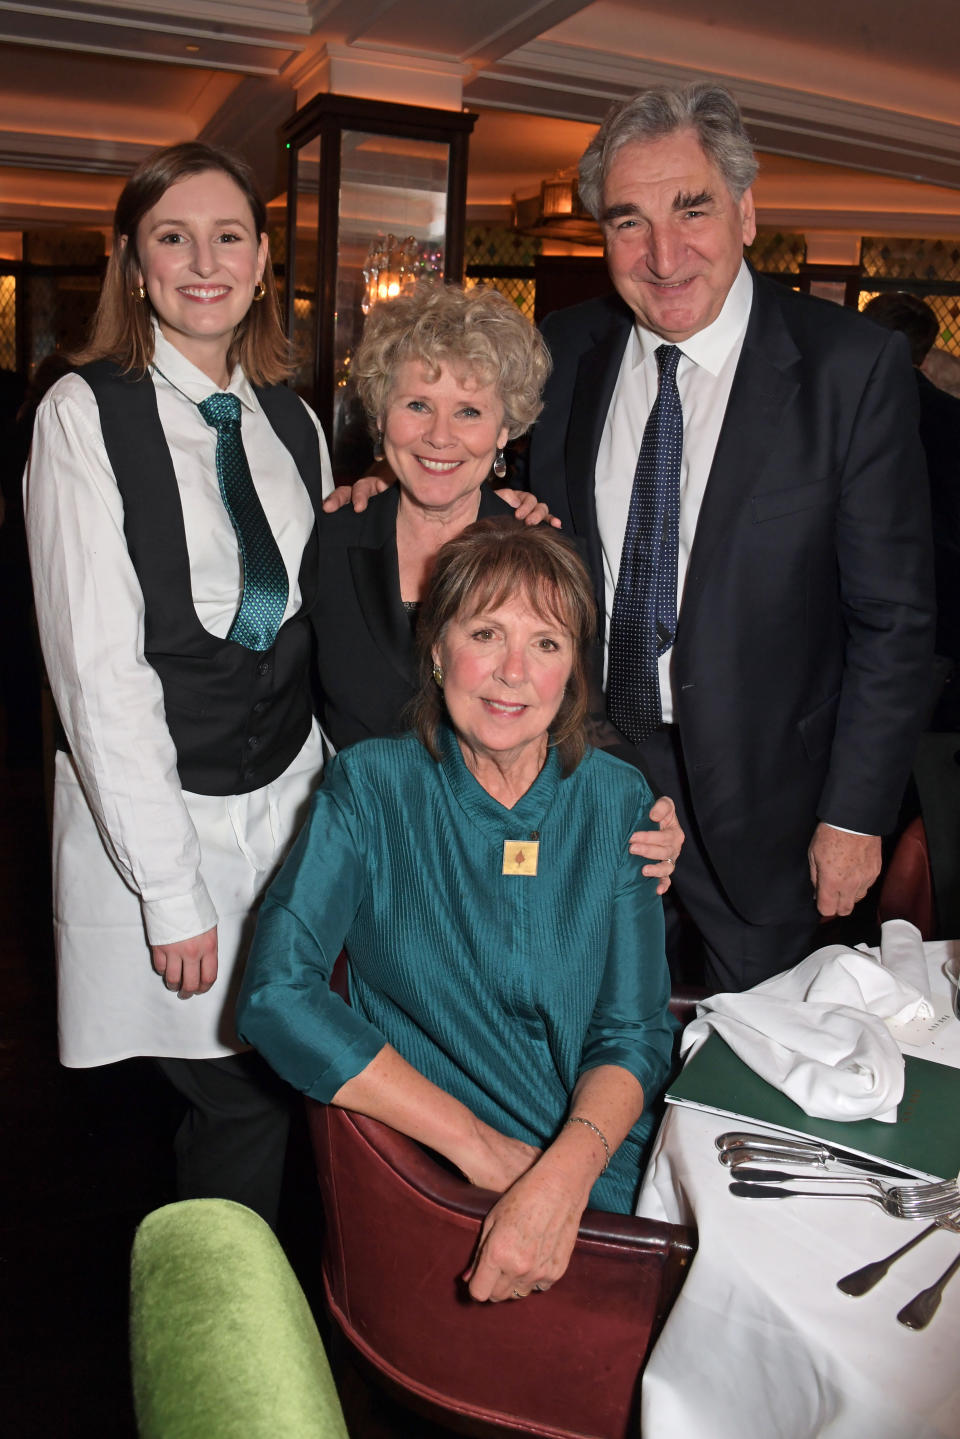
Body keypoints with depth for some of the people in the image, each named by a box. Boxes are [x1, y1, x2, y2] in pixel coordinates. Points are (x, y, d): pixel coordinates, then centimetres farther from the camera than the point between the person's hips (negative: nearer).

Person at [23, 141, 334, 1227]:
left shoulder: (289, 419, 9)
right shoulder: (84, 413, -8)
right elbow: (98, 669, -13)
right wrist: (173, 888, -15)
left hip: (288, 800, 5)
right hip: (152, 811, -4)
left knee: (271, 1083, 8)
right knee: (239, 1097, 1)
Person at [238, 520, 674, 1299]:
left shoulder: (617, 800, 4)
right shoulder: (371, 786, -2)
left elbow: (634, 1032, 1)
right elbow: (276, 993, -11)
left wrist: (567, 1173, -20)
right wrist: (480, 1145, -15)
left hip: (609, 1173, 3)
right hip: (436, 1189, -3)